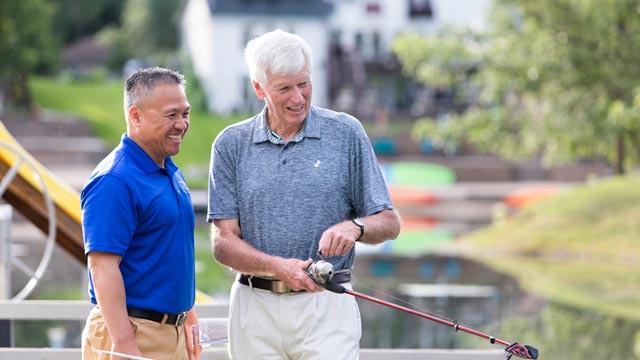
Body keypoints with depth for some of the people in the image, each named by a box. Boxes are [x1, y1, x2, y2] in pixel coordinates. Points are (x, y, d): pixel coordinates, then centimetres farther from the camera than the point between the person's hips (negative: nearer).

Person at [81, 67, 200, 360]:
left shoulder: (172, 174, 13)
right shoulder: (114, 181, -16)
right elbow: (102, 266, -22)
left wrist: (189, 319, 23)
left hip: (172, 335, 9)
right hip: (132, 335, -9)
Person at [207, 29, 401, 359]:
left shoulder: (346, 133, 3)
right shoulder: (231, 144, 6)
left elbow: (389, 223, 6)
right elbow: (223, 242, 1)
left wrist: (355, 226, -17)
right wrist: (278, 266, -17)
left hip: (326, 306, -2)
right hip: (255, 305, 2)